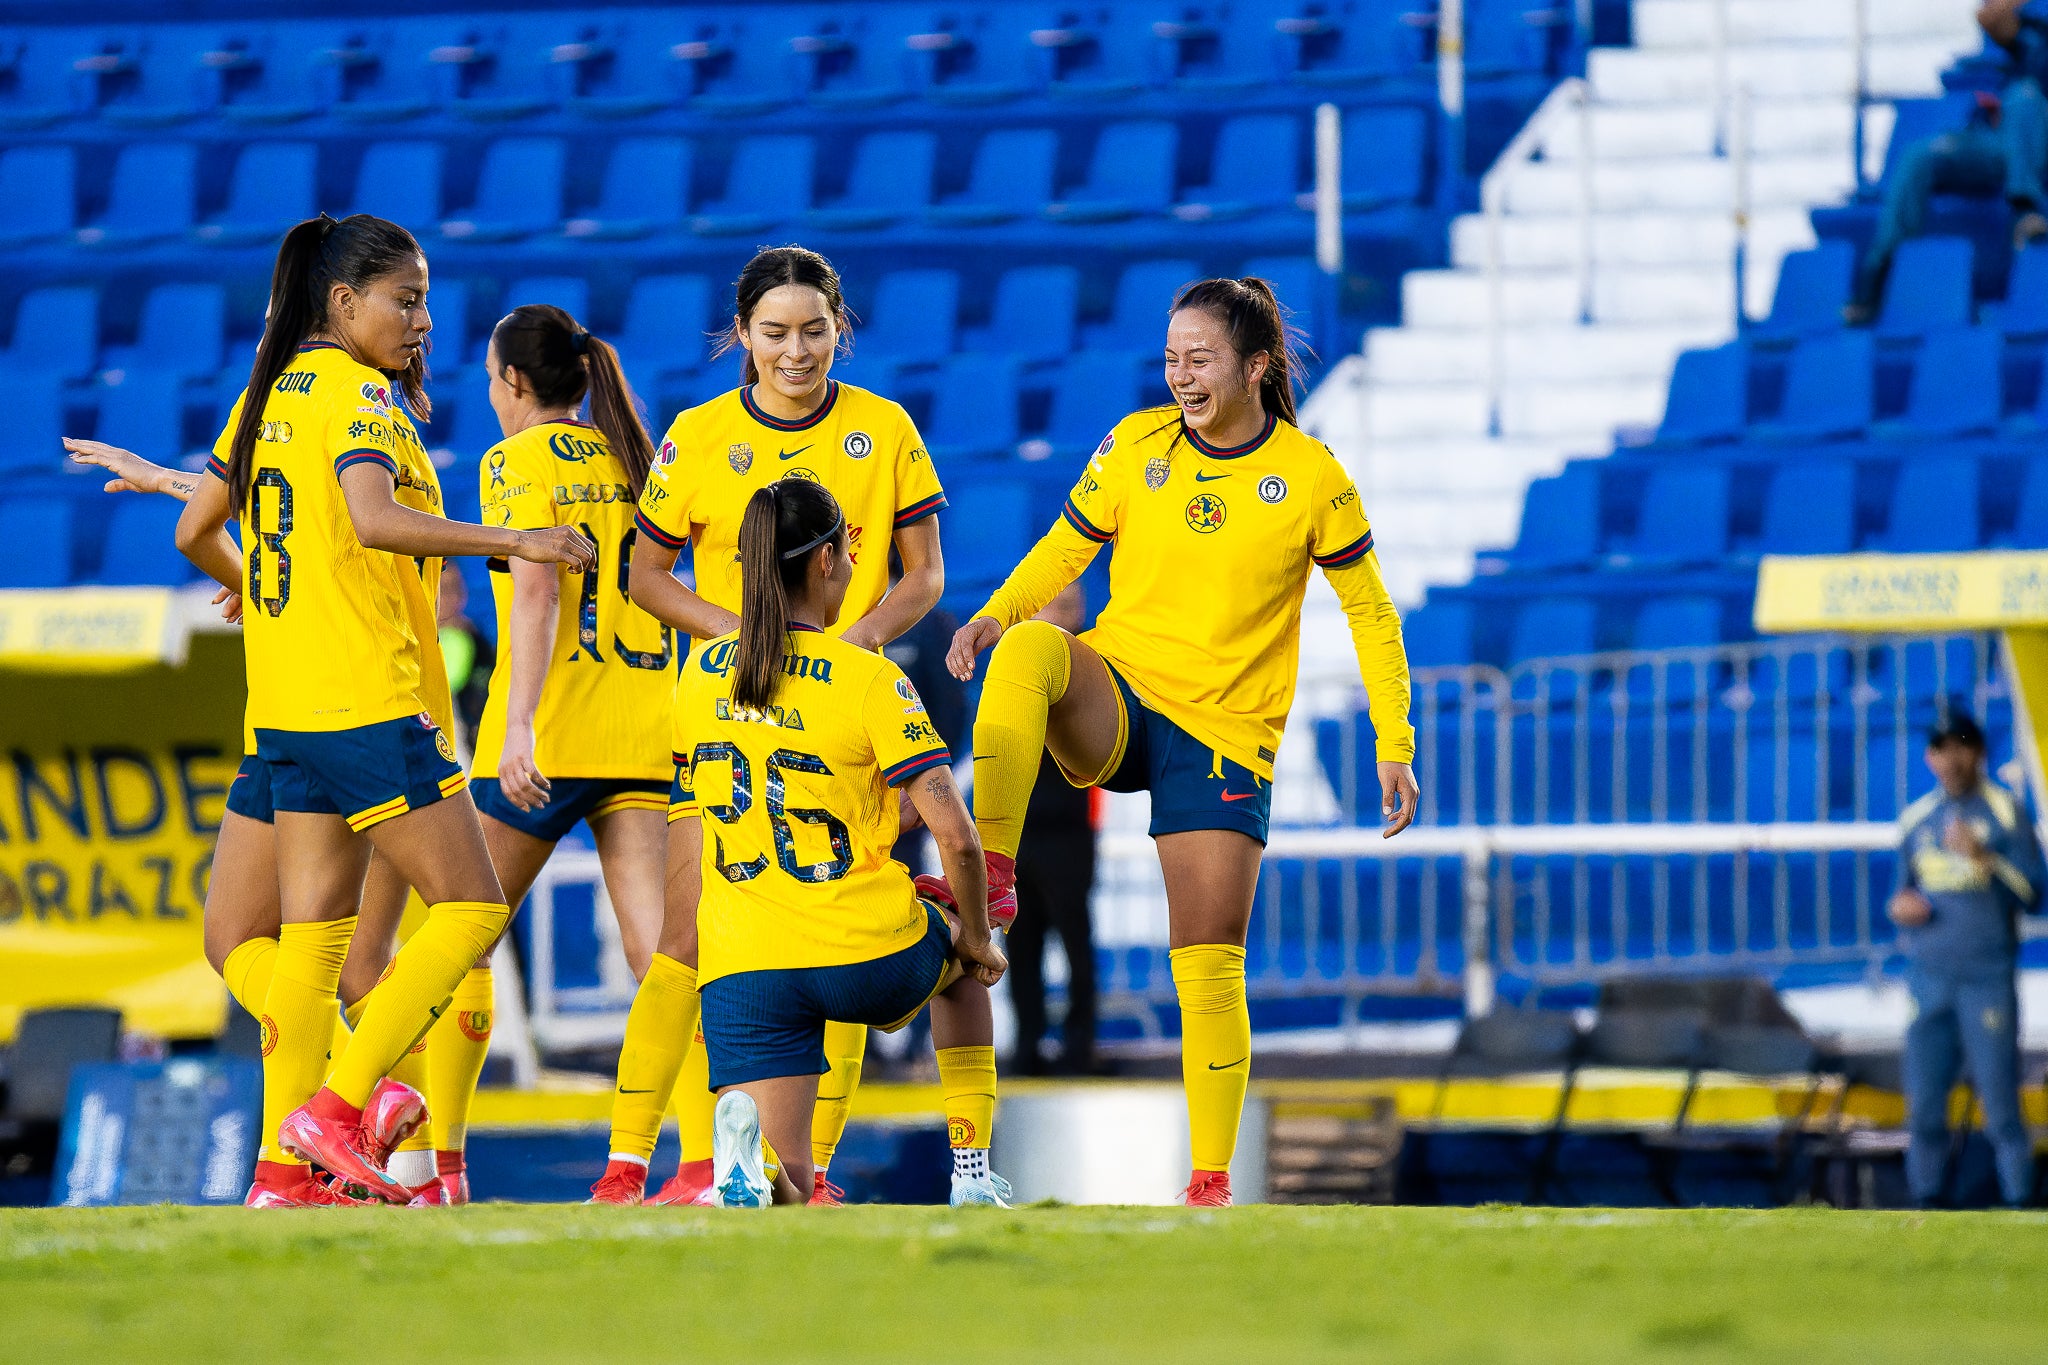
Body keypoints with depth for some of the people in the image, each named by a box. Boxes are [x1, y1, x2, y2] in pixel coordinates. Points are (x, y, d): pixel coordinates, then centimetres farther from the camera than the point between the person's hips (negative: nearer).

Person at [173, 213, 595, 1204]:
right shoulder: (356, 394, -11)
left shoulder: (269, 393, 14)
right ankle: (338, 1105, -12)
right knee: (470, 908, -4)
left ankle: (289, 1170, 5)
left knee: (314, 937, 8)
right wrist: (514, 542, -27)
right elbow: (375, 520, -28)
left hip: (286, 710, 9)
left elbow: (196, 531, 22)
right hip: (368, 702, -9)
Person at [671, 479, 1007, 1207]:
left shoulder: (698, 676, 7)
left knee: (787, 1194, 5)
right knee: (962, 964, 34)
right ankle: (973, 1176, 27)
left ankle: (743, 1127, -29)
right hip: (867, 956, -2)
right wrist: (975, 939, 6)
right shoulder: (869, 680, -8)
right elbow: (956, 837, -12)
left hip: (742, 967, 2)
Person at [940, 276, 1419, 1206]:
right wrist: (995, 613, -11)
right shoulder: (1135, 446, 2)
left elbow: (1370, 612, 5)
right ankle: (991, 876, -39)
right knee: (1031, 646, -34)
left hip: (1224, 735, -1)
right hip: (1114, 703, 1)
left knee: (1209, 966, -6)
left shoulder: (1310, 477, -3)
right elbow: (1063, 553, 10)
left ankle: (1212, 1179, 4)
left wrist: (1394, 747, 0)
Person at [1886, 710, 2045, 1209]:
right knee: (1924, 1107, 3)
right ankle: (1926, 1208, 7)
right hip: (1929, 976, 4)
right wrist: (1900, 906, 1)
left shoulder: (2005, 812, 1)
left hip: (1987, 978, -4)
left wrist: (1984, 858, -18)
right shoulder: (1916, 818, 14)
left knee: (2001, 1106, -9)